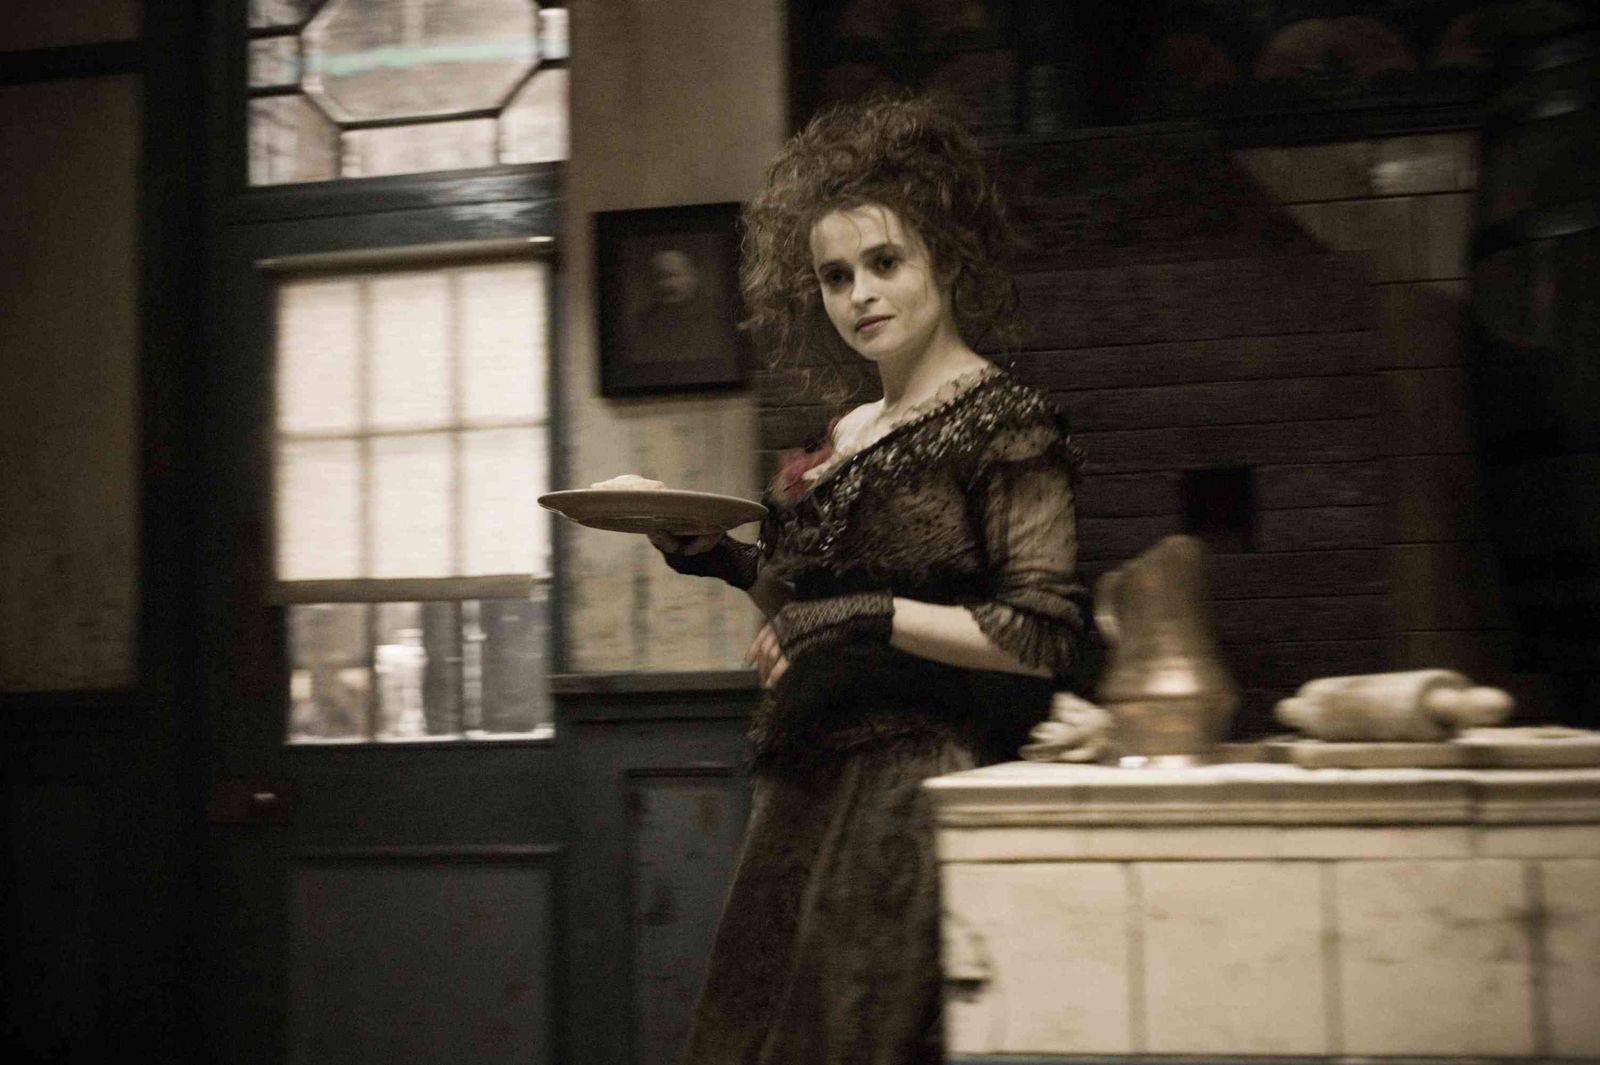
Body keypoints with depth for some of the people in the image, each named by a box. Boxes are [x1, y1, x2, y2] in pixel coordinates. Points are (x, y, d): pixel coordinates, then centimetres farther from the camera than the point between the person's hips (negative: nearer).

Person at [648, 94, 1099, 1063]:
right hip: (811, 804, 8)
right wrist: (732, 565, 8)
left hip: (925, 801, -7)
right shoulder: (844, 441, 14)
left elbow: (1050, 635, -16)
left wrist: (871, 615, -20)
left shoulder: (1003, 424, -8)